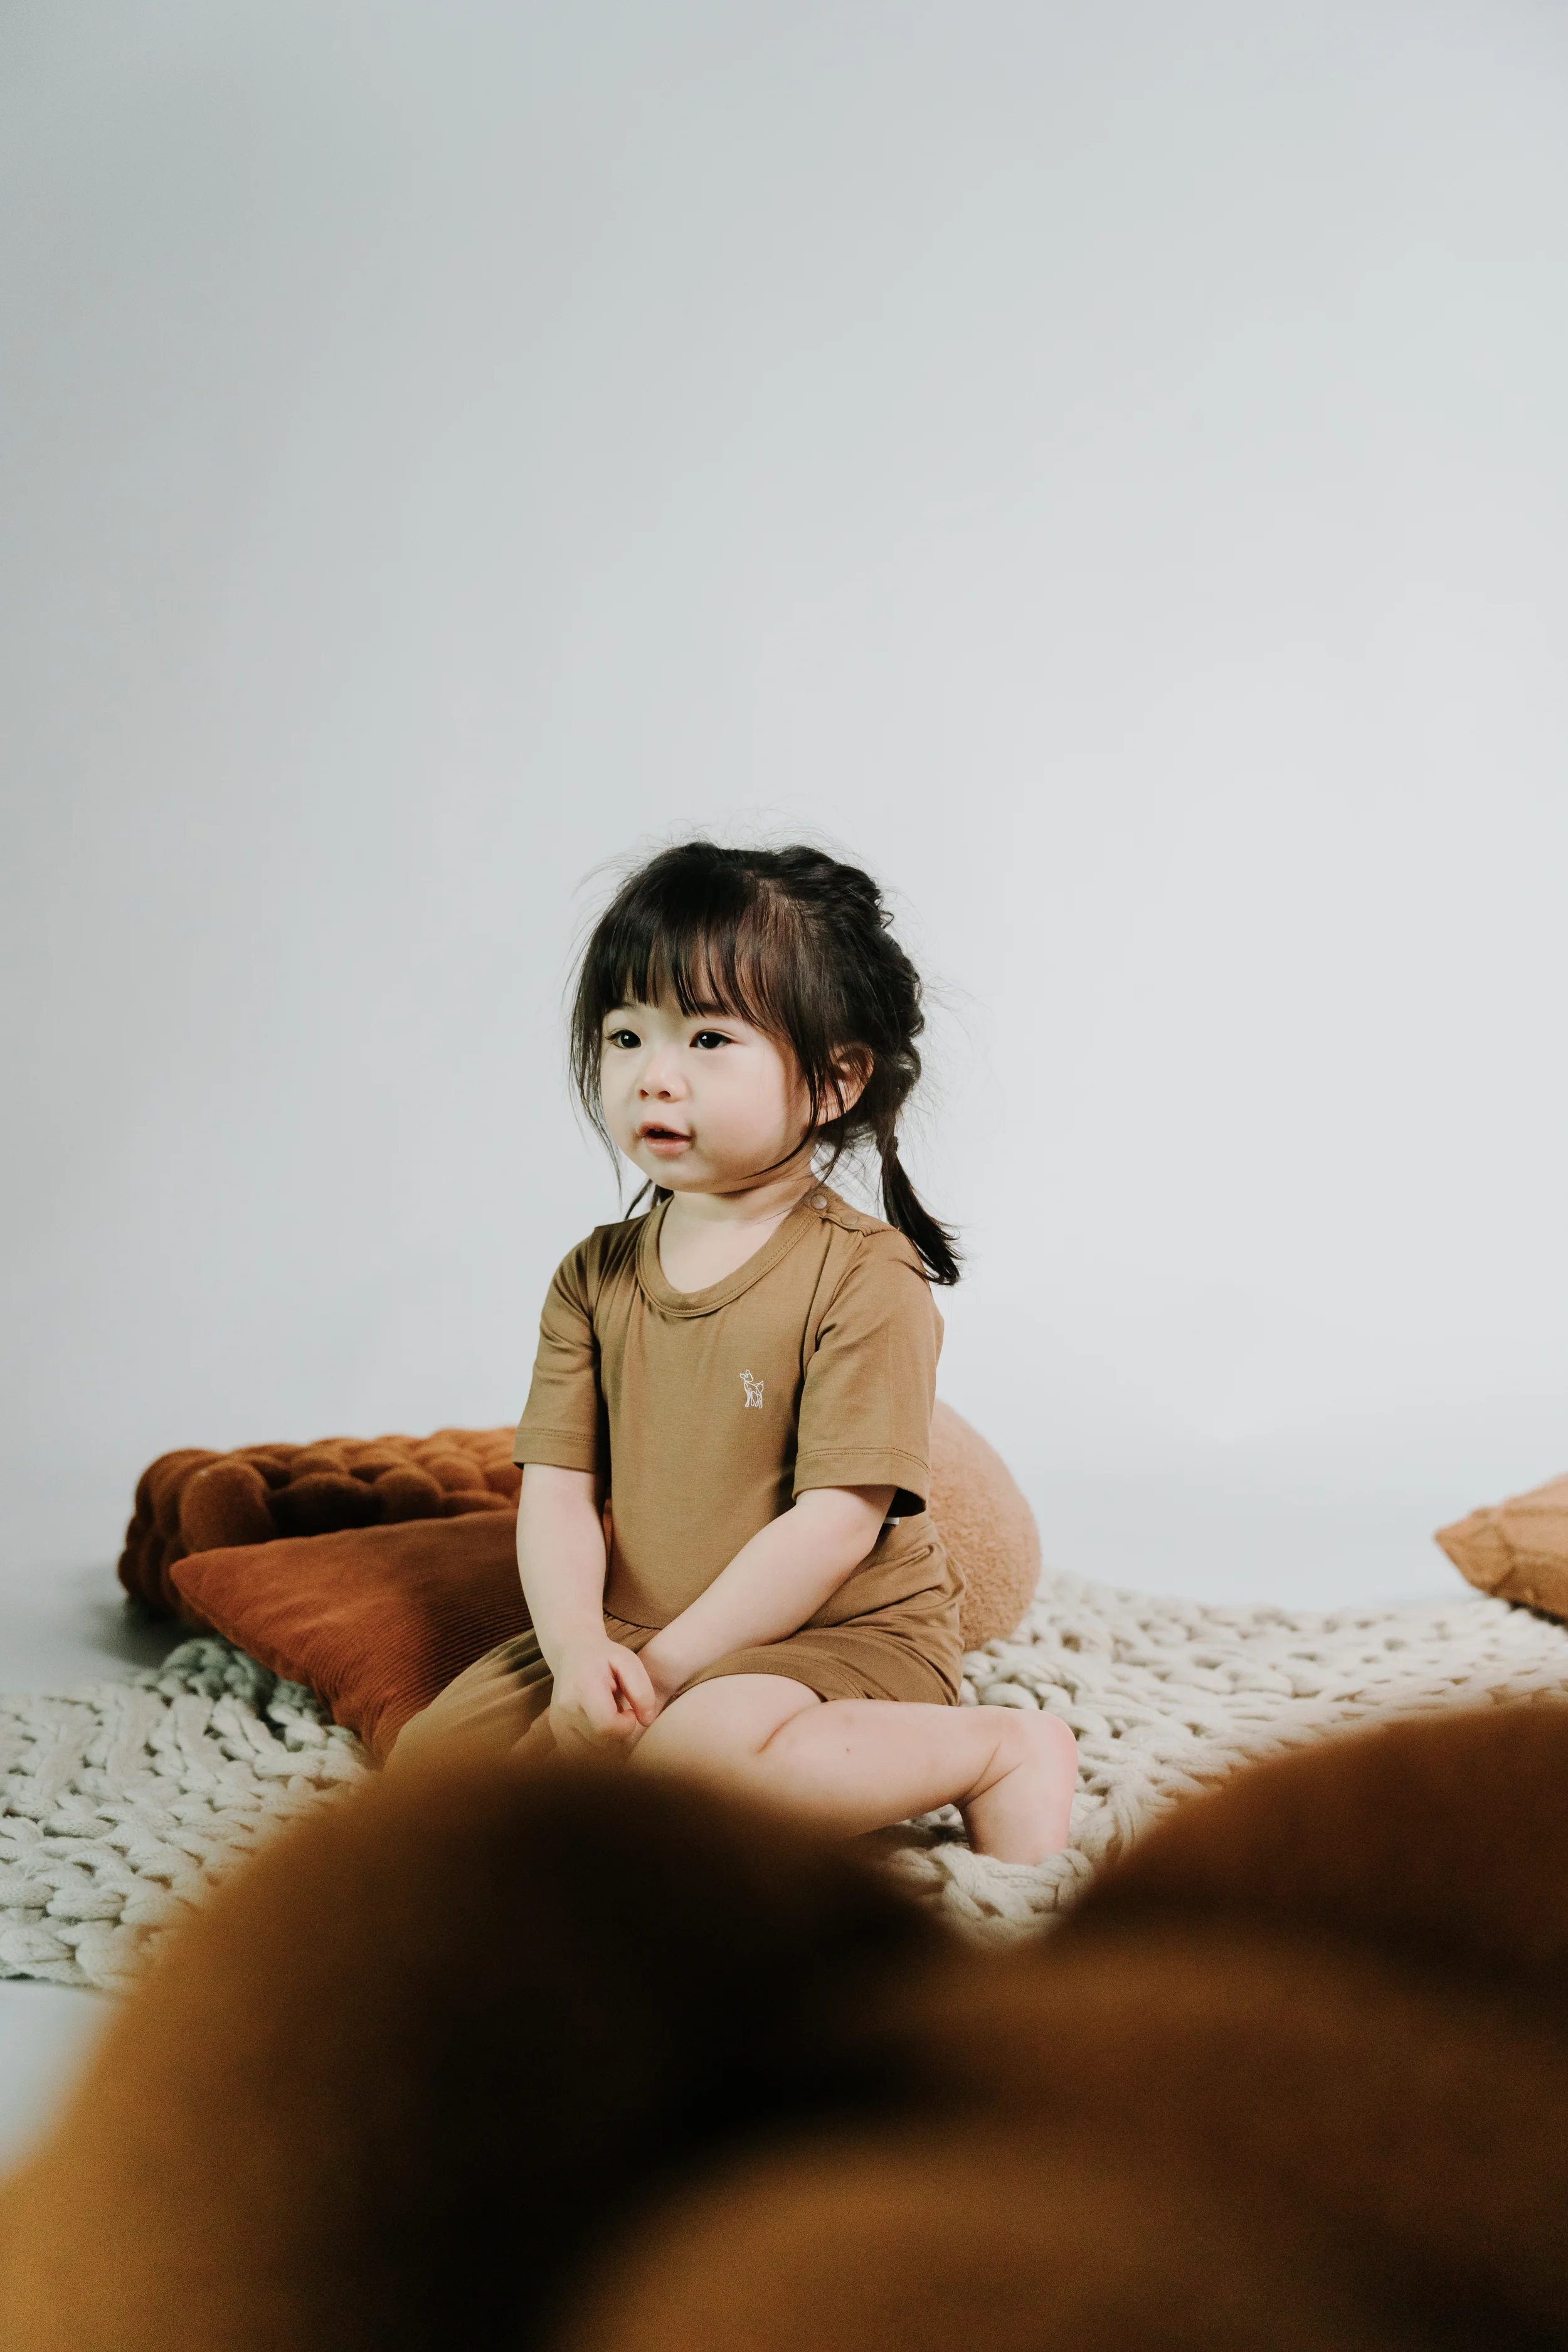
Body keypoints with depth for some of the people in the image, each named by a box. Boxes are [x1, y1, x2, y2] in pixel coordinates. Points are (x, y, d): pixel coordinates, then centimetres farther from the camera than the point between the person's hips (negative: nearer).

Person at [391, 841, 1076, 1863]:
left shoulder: (865, 1277, -14)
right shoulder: (596, 1277, 5)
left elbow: (836, 1523, -19)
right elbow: (558, 1489, 0)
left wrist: (663, 1668, -19)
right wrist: (579, 1650, -19)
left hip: (841, 1636, -6)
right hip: (631, 1637, 6)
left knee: (704, 1743, -36)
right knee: (430, 1756, -7)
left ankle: (1003, 1752, -13)